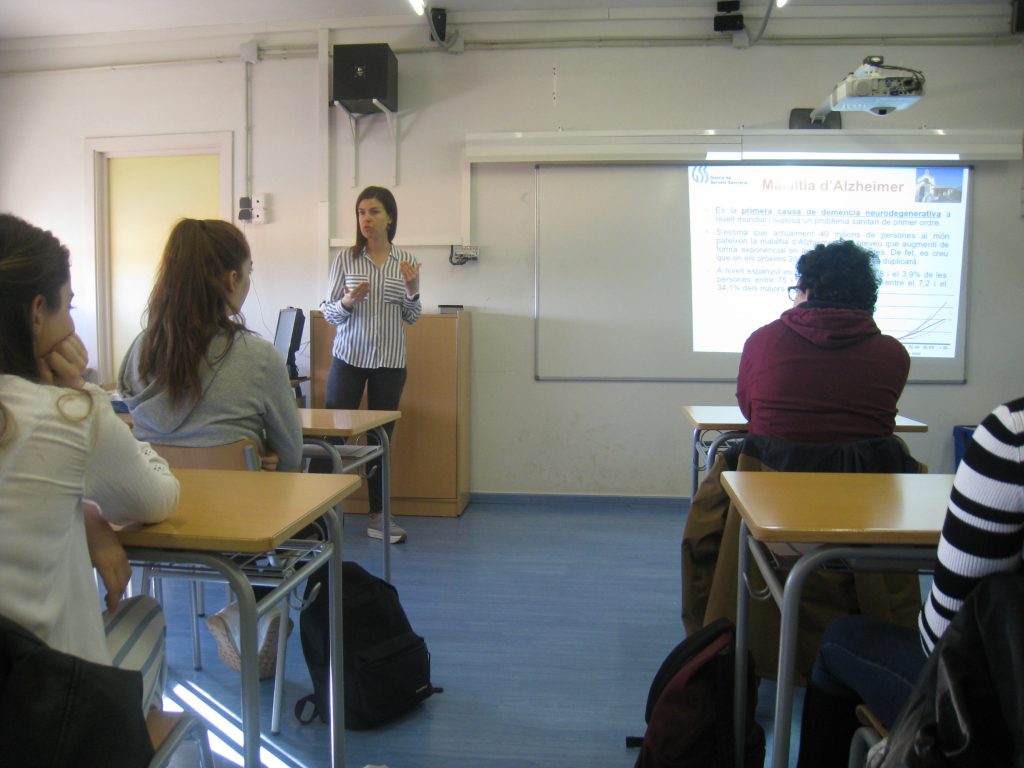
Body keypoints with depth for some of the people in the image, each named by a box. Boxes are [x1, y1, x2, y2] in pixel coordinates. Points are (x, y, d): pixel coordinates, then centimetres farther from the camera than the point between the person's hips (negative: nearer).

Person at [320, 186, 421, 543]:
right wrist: (347, 302, -19)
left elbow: (411, 317, 8)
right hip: (349, 357, -1)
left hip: (389, 361, 2)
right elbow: (328, 312, 2)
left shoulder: (405, 261, 4)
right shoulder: (345, 258, -1)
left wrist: (413, 290, -11)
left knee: (382, 437, 8)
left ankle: (378, 514, 18)